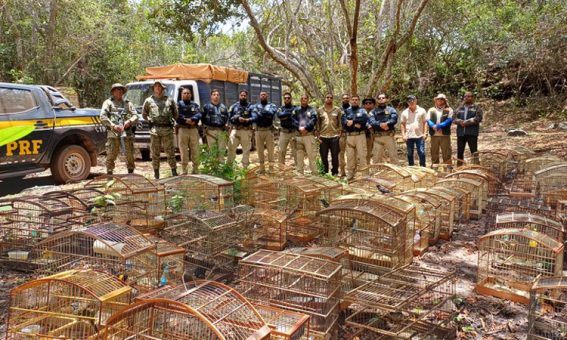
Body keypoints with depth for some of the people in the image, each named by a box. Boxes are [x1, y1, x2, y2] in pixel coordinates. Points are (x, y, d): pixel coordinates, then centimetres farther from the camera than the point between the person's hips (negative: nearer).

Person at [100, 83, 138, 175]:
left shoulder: (127, 103, 20)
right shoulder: (108, 102, 11)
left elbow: (135, 116, 12)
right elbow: (102, 117, 0)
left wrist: (130, 121, -10)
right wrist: (113, 125, -12)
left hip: (127, 133, 3)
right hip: (113, 133, -2)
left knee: (130, 155, 4)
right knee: (111, 155, -5)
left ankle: (131, 173, 14)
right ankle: (109, 174, 1)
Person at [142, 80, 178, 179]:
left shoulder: (169, 100, 12)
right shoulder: (149, 100, 11)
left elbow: (176, 113, 18)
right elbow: (144, 114, 20)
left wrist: (172, 120, 9)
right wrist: (150, 120, 11)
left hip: (167, 129, 0)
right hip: (154, 130, 1)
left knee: (170, 151, 0)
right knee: (155, 152, 3)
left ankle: (174, 171, 6)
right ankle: (156, 174, 10)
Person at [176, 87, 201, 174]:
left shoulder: (195, 105, 15)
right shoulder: (179, 104, 8)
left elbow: (199, 114, -2)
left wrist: (191, 119, -20)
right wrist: (186, 120, -21)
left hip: (194, 129, 2)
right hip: (182, 129, -2)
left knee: (195, 150, 2)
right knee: (183, 150, -2)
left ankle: (195, 169, 11)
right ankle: (184, 170, 4)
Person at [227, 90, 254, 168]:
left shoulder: (250, 107, 9)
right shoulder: (234, 106, 12)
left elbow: (254, 117, -3)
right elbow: (229, 117, 4)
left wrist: (247, 120, -21)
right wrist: (237, 118, -12)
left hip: (247, 131, 0)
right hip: (235, 130, 0)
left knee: (246, 149, 5)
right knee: (231, 148, -5)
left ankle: (245, 167, 14)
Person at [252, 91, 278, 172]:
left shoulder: (272, 106, 7)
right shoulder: (256, 106, 15)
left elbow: (272, 114, -13)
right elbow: (255, 116, -1)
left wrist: (261, 113, -11)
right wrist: (266, 115, -11)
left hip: (269, 130, -2)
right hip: (259, 130, 3)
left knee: (270, 149, -3)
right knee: (260, 149, 6)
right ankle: (261, 167, 14)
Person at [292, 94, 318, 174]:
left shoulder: (312, 109, 6)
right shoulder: (296, 110, 14)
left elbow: (313, 120, -7)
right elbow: (293, 120, 2)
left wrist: (305, 128, -16)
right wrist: (299, 128, -13)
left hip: (309, 135, -3)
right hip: (298, 135, 3)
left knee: (311, 154, -7)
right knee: (299, 154, 8)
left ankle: (314, 172, -4)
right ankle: (299, 172, 16)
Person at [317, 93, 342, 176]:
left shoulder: (337, 110, 5)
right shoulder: (319, 110, 6)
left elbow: (340, 123, 7)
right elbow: (317, 124, 7)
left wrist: (339, 133, -2)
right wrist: (318, 136, 1)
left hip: (334, 136, -1)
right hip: (323, 137, 1)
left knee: (335, 156, 2)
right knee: (323, 157, 6)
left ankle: (335, 173, 14)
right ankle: (325, 173, 18)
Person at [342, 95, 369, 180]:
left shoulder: (362, 111, 9)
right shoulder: (347, 111, 14)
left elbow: (365, 119, -12)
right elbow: (343, 121, -3)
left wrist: (352, 121, -13)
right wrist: (355, 124, -16)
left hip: (360, 135, -2)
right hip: (349, 135, 2)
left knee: (361, 154, -4)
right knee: (350, 155, 4)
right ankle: (350, 173, 12)